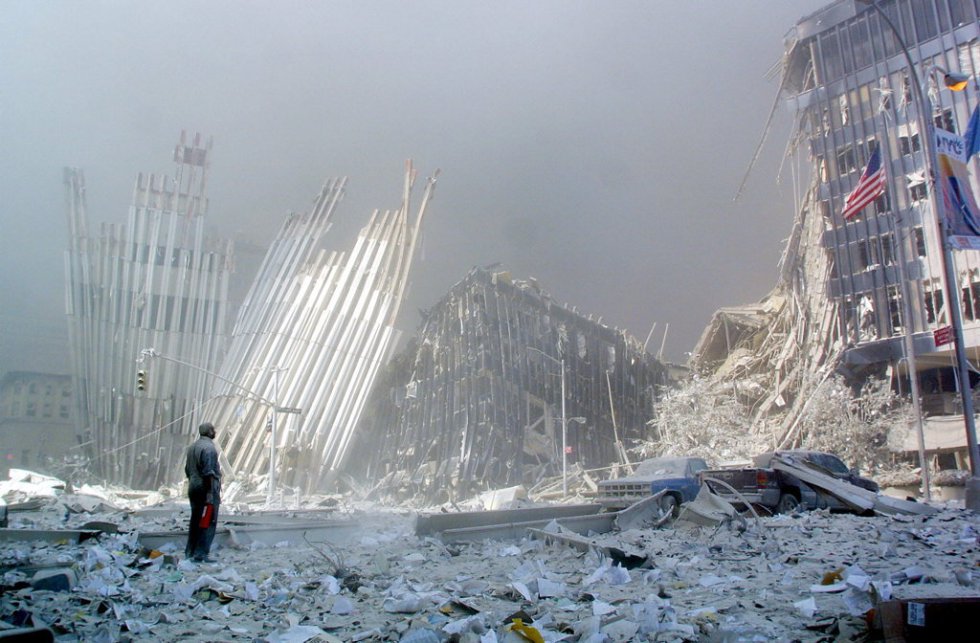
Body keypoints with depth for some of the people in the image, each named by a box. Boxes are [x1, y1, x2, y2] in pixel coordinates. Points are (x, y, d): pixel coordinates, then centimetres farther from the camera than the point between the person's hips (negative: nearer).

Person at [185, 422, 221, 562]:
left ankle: (190, 552, 20)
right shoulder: (209, 447, -14)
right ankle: (201, 554, -8)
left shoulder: (192, 447, 13)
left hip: (193, 488, 9)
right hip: (206, 489, -9)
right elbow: (208, 472, -20)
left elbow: (187, 470, 17)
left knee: (195, 520, 15)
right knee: (208, 522, -5)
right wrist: (210, 492, -19)